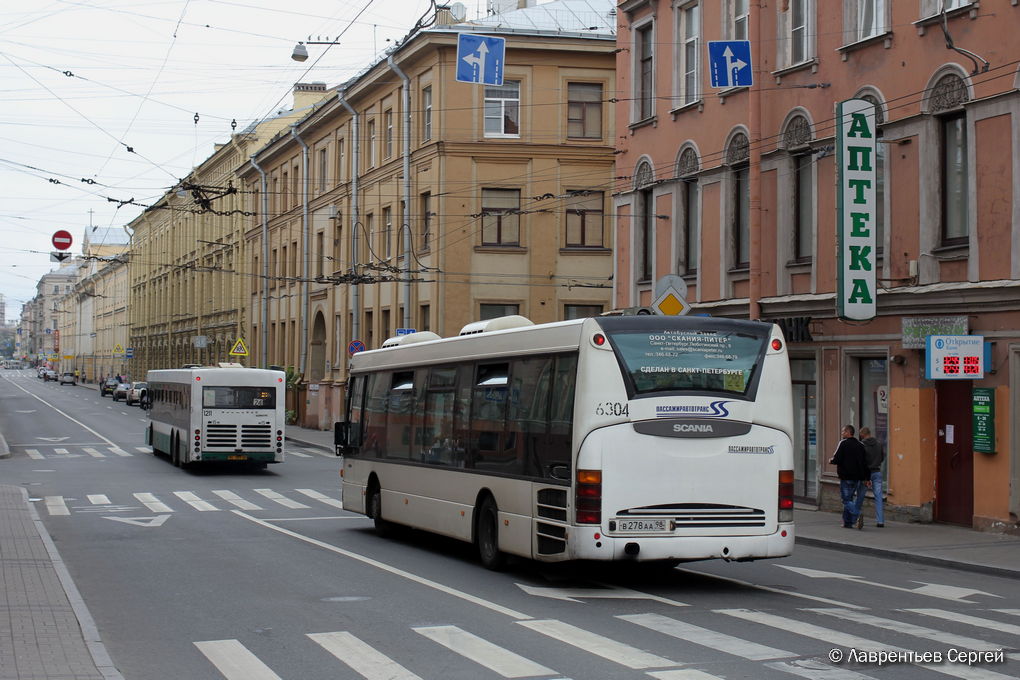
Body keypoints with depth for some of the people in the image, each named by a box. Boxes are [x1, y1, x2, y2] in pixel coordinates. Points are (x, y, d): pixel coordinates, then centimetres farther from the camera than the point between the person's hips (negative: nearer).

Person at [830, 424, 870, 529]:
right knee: (849, 499, 16)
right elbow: (865, 462, 11)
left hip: (846, 477, -7)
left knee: (846, 500, -4)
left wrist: (831, 461, 7)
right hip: (857, 477, 7)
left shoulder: (843, 443, -9)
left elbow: (837, 459, -16)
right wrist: (867, 478, 14)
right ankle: (848, 522, 16)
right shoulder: (860, 445, 11)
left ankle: (857, 515, -27)